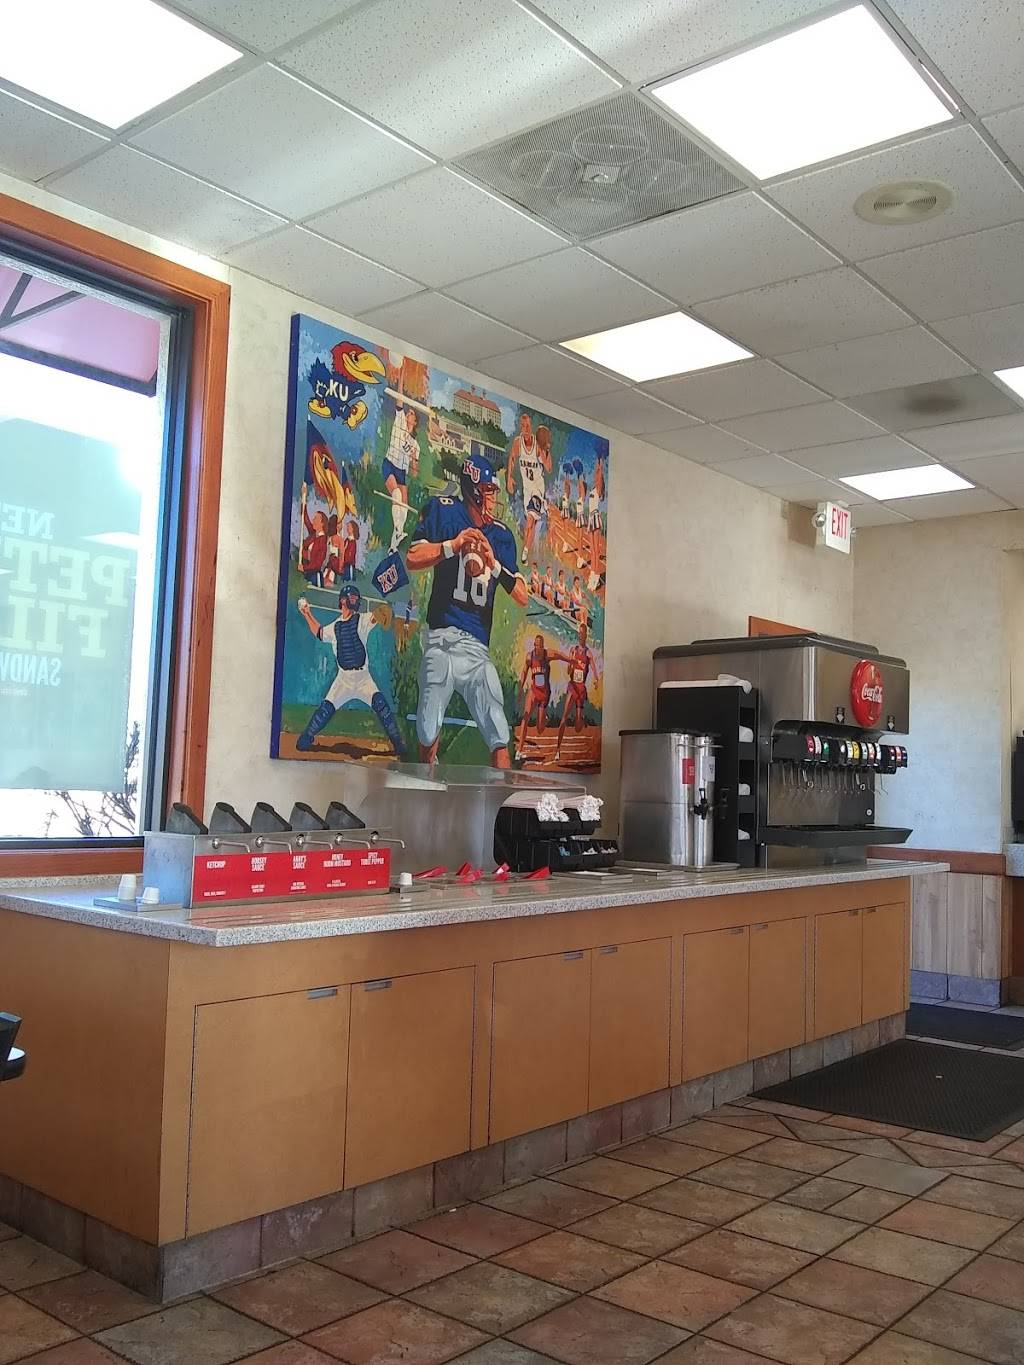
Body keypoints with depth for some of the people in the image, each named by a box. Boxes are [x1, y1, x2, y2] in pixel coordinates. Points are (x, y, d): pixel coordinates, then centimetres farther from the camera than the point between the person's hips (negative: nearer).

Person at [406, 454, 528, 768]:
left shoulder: (502, 535, 14)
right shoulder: (443, 510, 5)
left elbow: (522, 597, 9)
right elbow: (412, 560, -5)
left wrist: (495, 565, -7)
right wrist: (453, 545, -18)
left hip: (479, 647, 3)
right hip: (443, 639, -3)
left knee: (500, 739, -4)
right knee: (429, 736, -4)